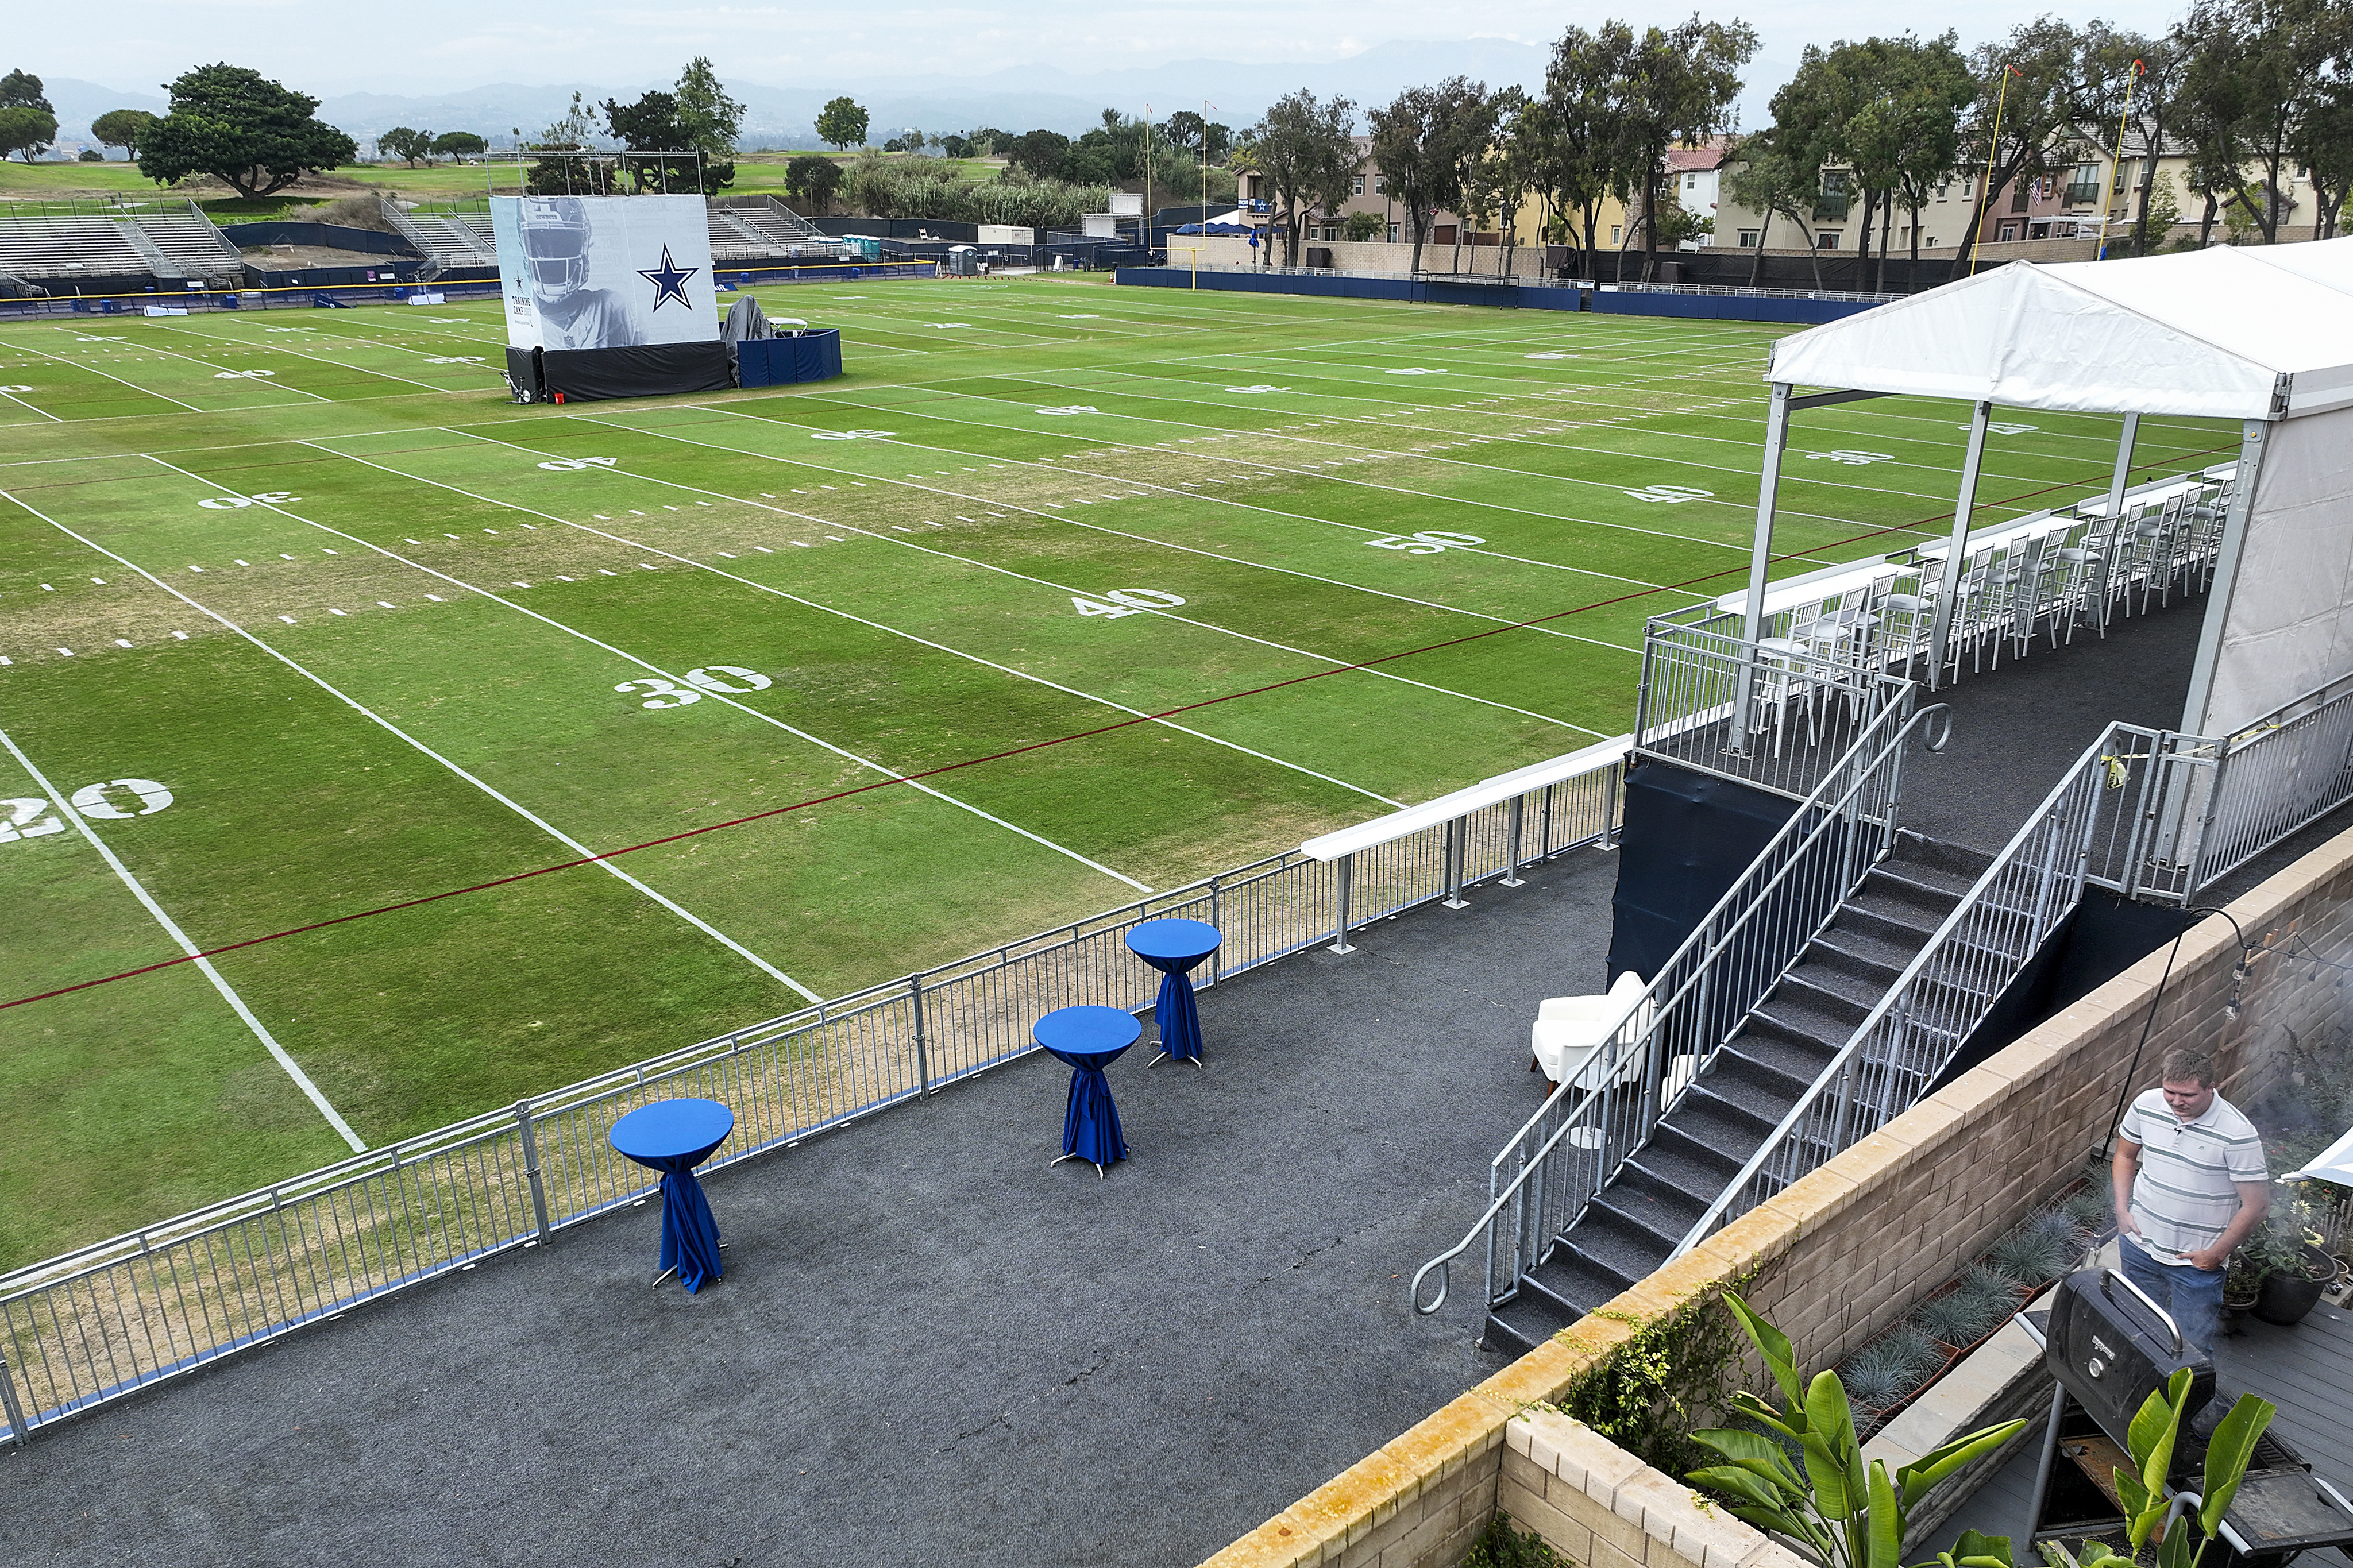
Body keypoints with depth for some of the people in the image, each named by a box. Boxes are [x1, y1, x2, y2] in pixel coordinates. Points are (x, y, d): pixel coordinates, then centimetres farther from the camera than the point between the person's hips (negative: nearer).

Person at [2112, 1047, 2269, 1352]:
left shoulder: (2237, 1133, -22)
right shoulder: (2147, 1105, -9)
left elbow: (2257, 1205, -15)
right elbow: (2125, 1155, 10)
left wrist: (2217, 1253, -12)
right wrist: (2122, 1210, 1)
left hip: (2196, 1261, -4)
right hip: (2139, 1244, 4)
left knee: (2192, 1346, 7)